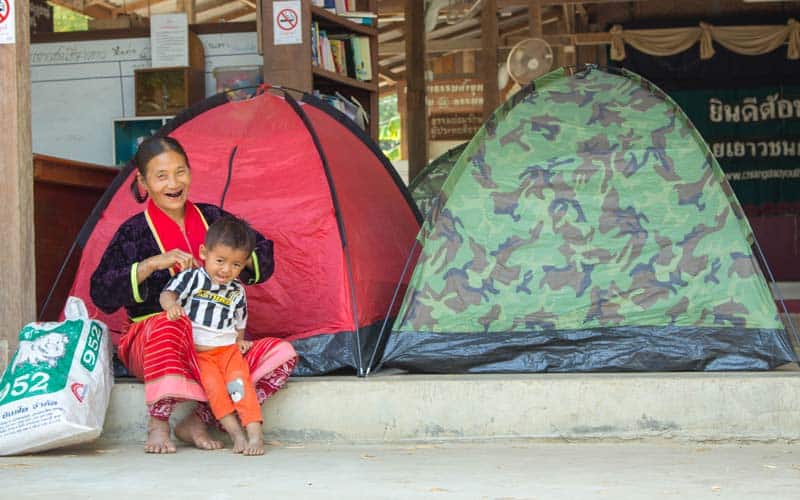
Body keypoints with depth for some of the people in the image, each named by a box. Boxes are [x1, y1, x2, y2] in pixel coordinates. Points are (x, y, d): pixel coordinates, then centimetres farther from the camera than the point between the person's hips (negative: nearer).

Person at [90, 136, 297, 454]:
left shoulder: (212, 219, 7)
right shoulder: (135, 232, -4)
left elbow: (264, 261, 11)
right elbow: (101, 294, -14)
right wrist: (153, 263, -23)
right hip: (152, 345, -4)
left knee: (280, 355, -18)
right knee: (165, 325, -40)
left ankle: (196, 422, -13)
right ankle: (157, 424, -21)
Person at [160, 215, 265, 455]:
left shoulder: (237, 292, 14)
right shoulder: (193, 278, 2)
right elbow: (167, 293, -13)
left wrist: (240, 340, 10)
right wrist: (172, 304, -35)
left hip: (227, 348, 3)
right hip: (196, 350, -3)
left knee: (240, 379, -23)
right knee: (212, 382, -27)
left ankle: (255, 433, -30)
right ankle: (235, 433, -28)